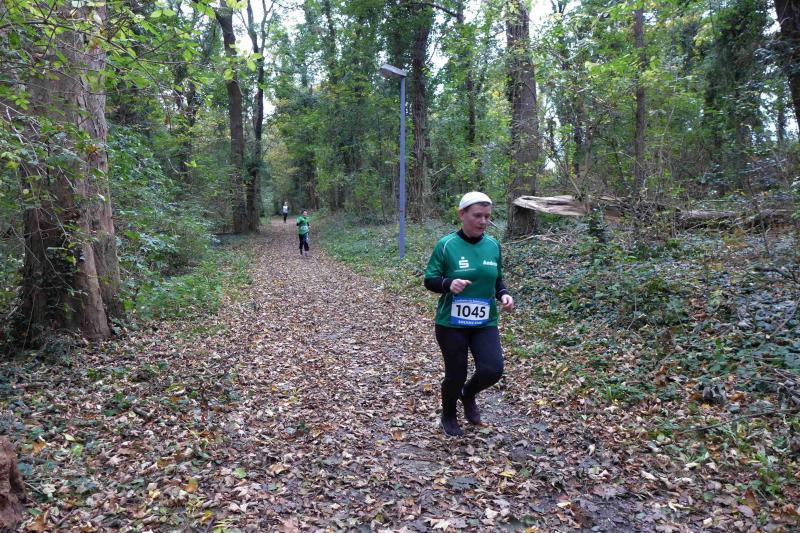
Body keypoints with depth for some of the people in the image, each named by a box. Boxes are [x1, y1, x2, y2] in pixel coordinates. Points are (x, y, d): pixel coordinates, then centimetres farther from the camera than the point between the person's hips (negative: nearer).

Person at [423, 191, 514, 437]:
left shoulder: (493, 246, 2)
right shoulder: (446, 245, -11)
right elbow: (429, 280, -7)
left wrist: (504, 294, -7)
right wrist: (448, 283, -28)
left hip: (485, 323, 4)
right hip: (451, 324, -3)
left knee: (493, 369, -11)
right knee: (456, 375, 5)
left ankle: (468, 394, 25)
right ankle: (449, 417, 37)